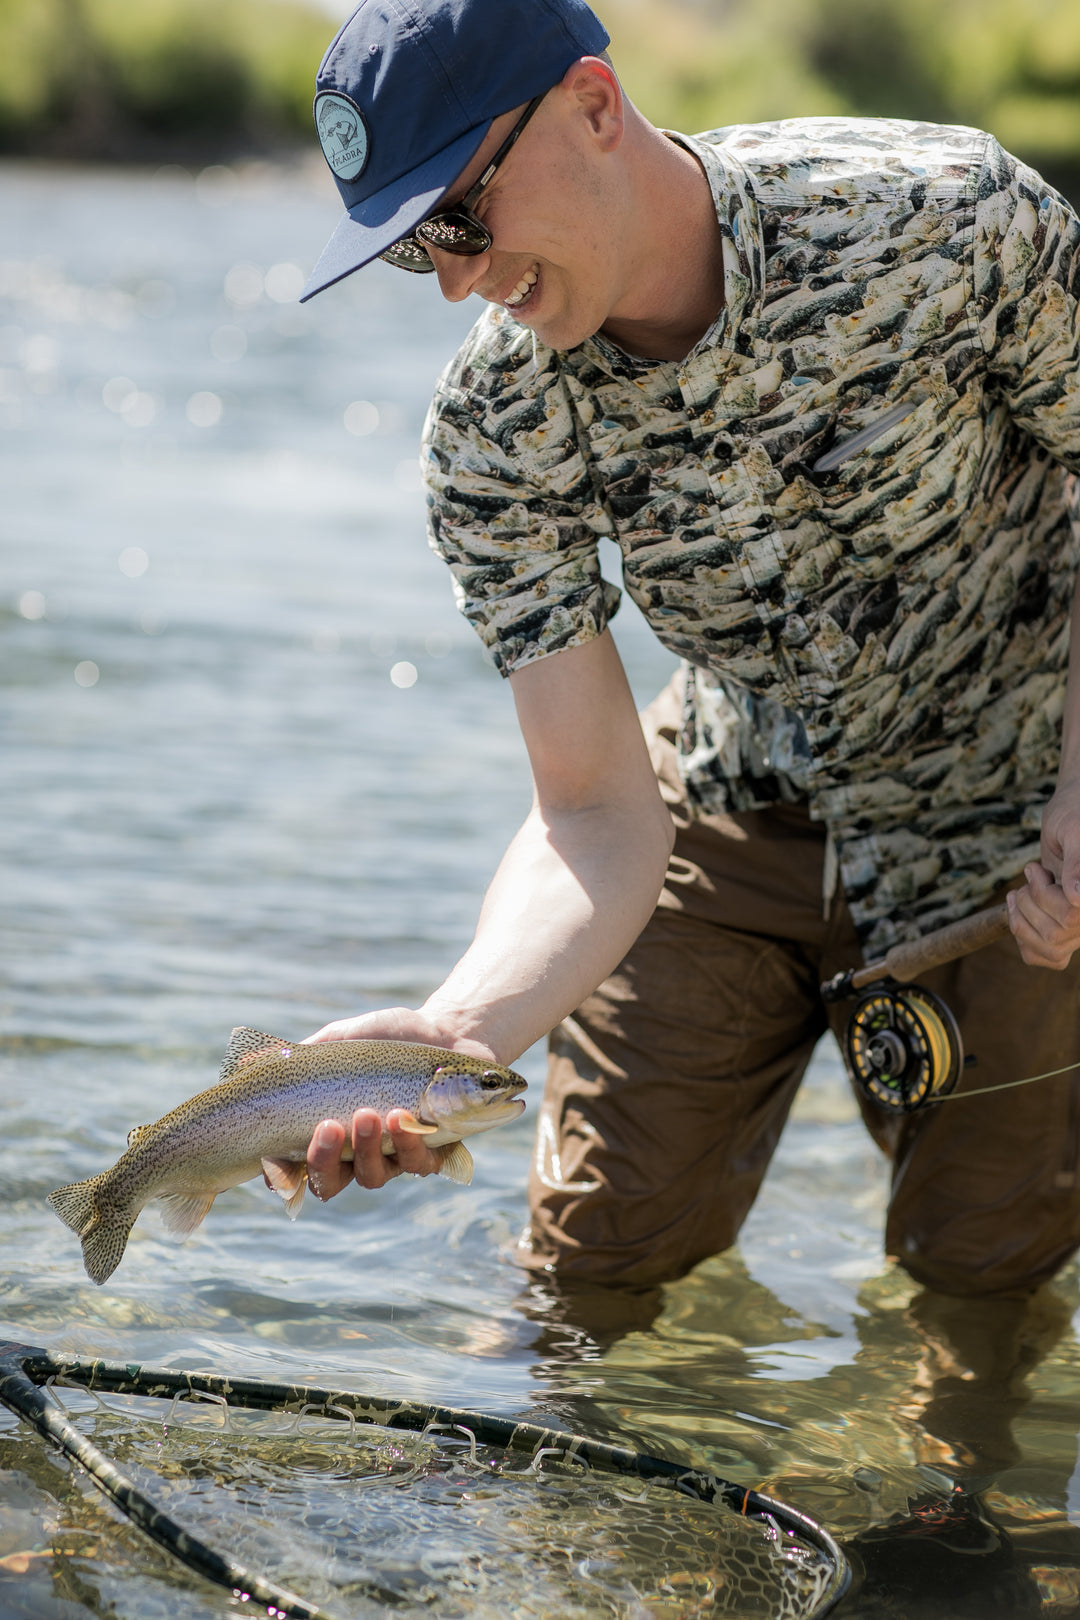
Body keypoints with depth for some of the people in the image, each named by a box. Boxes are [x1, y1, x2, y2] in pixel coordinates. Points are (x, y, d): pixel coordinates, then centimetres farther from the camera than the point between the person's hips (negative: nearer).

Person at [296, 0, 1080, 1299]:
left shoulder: (951, 217, -30)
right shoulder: (490, 435, -22)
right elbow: (597, 813, -23)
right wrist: (454, 1032, -42)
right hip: (740, 806, 2)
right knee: (607, 1251, 5)